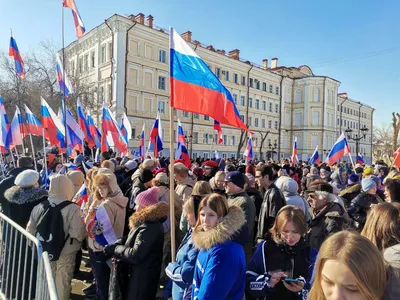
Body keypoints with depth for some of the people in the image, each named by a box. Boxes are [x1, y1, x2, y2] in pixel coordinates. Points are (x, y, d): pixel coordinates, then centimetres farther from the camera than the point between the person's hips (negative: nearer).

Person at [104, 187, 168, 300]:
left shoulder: (150, 228, -30)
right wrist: (115, 244, -6)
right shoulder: (146, 222, 6)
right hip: (138, 274, 10)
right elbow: (131, 239, 12)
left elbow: (135, 255, -30)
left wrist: (115, 249, -17)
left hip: (142, 278, -10)